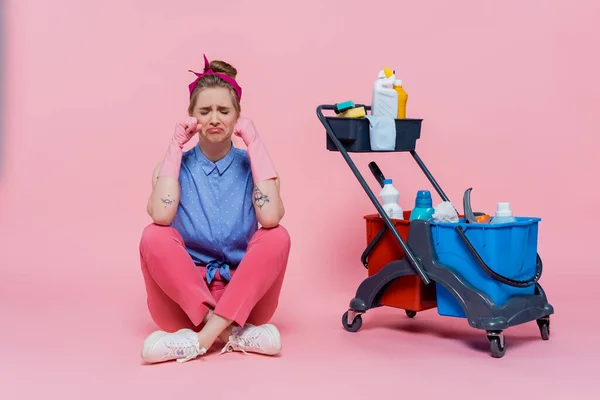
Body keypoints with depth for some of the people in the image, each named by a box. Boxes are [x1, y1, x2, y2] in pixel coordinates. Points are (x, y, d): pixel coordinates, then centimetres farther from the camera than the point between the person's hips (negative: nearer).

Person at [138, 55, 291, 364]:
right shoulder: (178, 165, 1)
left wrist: (254, 144, -15)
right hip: (183, 292, 0)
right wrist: (175, 146, -12)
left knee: (277, 236, -25)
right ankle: (232, 334, -28)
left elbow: (270, 217, -22)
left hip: (244, 294, 0)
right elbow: (161, 215, -21)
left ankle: (205, 336, -30)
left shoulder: (249, 165, 1)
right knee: (154, 236, -27)